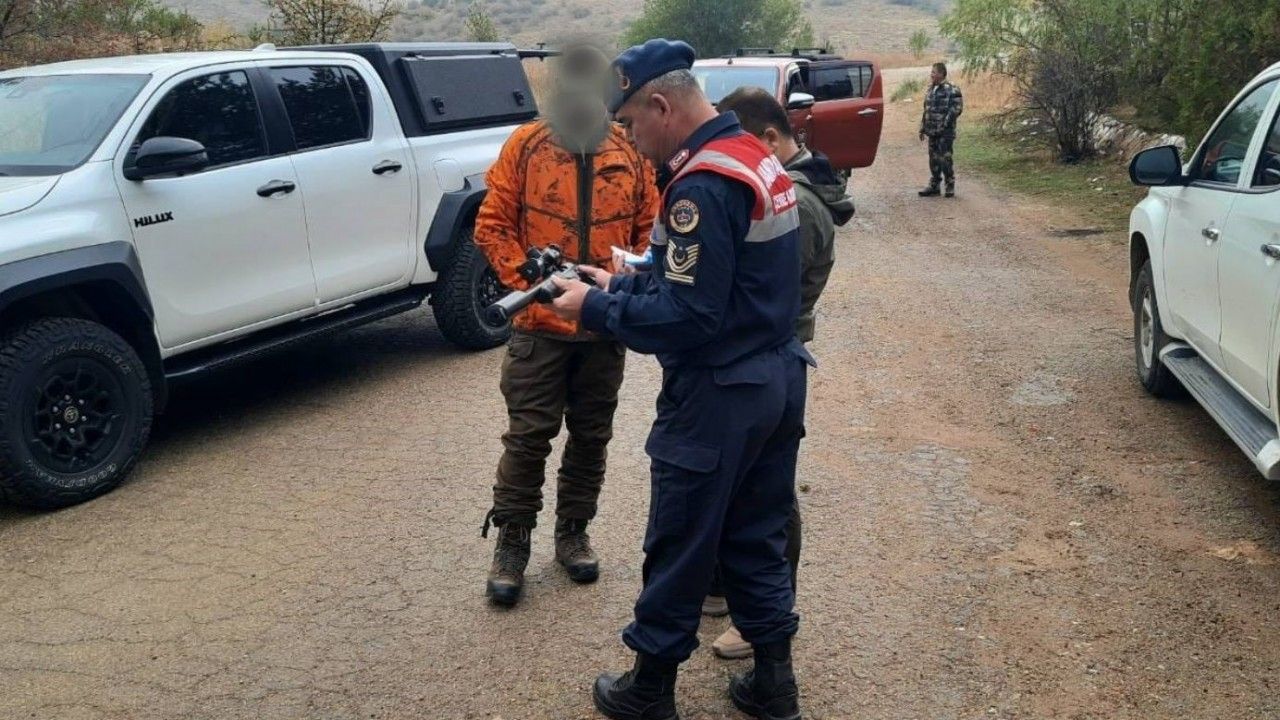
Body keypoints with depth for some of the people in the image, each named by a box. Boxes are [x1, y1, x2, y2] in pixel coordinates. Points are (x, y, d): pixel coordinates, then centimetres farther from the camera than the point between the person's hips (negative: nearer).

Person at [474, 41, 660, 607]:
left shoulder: (631, 153, 3)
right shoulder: (525, 146, -2)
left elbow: (650, 226, 9)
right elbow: (492, 225, -2)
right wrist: (528, 282, -11)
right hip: (541, 325, -2)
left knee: (591, 436, 12)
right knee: (528, 436, 1)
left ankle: (573, 533, 29)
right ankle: (511, 544, 14)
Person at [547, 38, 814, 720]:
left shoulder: (703, 185, -23)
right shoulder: (754, 156, 7)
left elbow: (685, 318, -25)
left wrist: (594, 308, -14)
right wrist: (620, 284, 9)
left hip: (717, 399, -9)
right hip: (778, 380, 9)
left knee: (678, 549, 7)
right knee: (759, 537, 18)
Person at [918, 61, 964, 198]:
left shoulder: (951, 90, -11)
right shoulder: (930, 89, 13)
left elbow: (956, 109, -15)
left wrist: (944, 125, -18)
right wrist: (923, 129, 16)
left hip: (945, 132, -7)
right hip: (932, 132, 7)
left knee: (945, 159, -4)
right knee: (934, 160, 12)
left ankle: (950, 186, 7)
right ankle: (934, 186, 20)